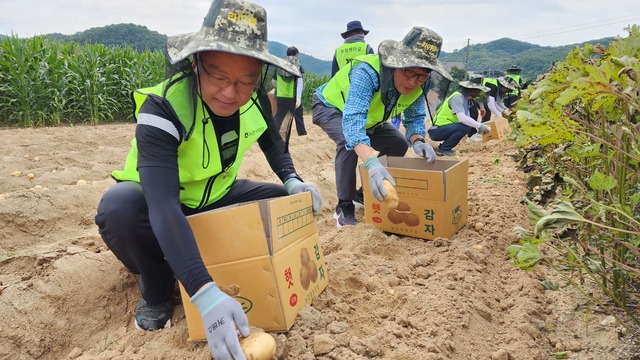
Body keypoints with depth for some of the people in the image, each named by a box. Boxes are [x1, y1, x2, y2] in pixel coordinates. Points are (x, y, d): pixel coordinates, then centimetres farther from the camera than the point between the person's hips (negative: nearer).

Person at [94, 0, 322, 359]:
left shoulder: (255, 100, -15)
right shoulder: (162, 108, -33)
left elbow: (272, 141, 7)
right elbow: (164, 207, -44)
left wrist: (292, 180, -14)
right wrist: (205, 292, -54)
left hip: (216, 199, 5)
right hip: (157, 209, -4)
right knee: (119, 207, -37)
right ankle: (157, 289, -6)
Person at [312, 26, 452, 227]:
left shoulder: (419, 86, -20)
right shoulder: (367, 72, -41)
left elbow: (415, 118, -8)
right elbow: (352, 120, -52)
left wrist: (417, 141, -32)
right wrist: (372, 163, -66)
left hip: (368, 117, 7)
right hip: (330, 106, -6)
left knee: (399, 144, -1)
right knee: (349, 140, -34)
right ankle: (344, 206, -19)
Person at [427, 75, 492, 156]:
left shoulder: (466, 98, 9)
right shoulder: (457, 97, -18)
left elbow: (467, 118, 12)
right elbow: (462, 118, -30)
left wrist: (478, 127, -3)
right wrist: (479, 126, -26)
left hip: (446, 127, 10)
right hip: (436, 131, -10)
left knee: (472, 128, 5)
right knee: (464, 127, -27)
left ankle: (444, 147, 10)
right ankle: (442, 149, -12)